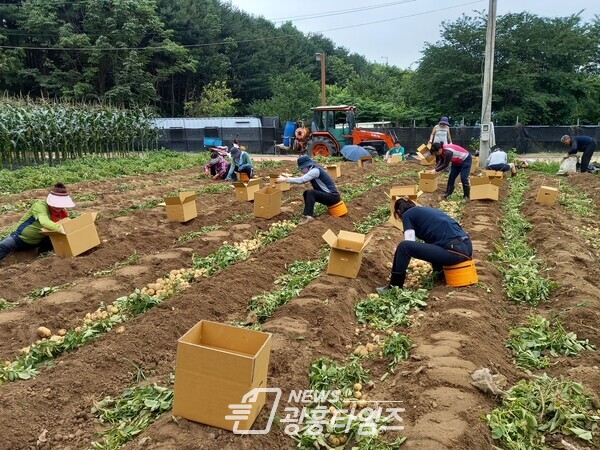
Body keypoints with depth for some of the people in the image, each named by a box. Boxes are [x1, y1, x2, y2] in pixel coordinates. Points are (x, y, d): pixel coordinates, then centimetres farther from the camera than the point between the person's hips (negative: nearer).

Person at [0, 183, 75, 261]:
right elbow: (44, 222, -49)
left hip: (38, 241, 5)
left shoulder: (62, 211, -11)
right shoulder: (40, 205, -30)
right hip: (22, 238, -5)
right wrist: (61, 229, -65)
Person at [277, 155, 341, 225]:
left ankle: (308, 216, -28)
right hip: (328, 195, 10)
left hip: (333, 196, -10)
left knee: (311, 192, -25)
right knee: (306, 193, 8)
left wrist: (285, 179, -22)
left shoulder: (315, 170, -21)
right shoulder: (313, 170, 8)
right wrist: (288, 178, -1)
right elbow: (303, 180, 9)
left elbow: (301, 180, -27)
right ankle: (310, 214, 4)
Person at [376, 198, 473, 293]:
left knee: (403, 247, -10)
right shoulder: (424, 211, 28)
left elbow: (410, 243, -2)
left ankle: (395, 287, 0)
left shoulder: (407, 214, 5)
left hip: (455, 251, -9)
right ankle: (440, 272, 33)